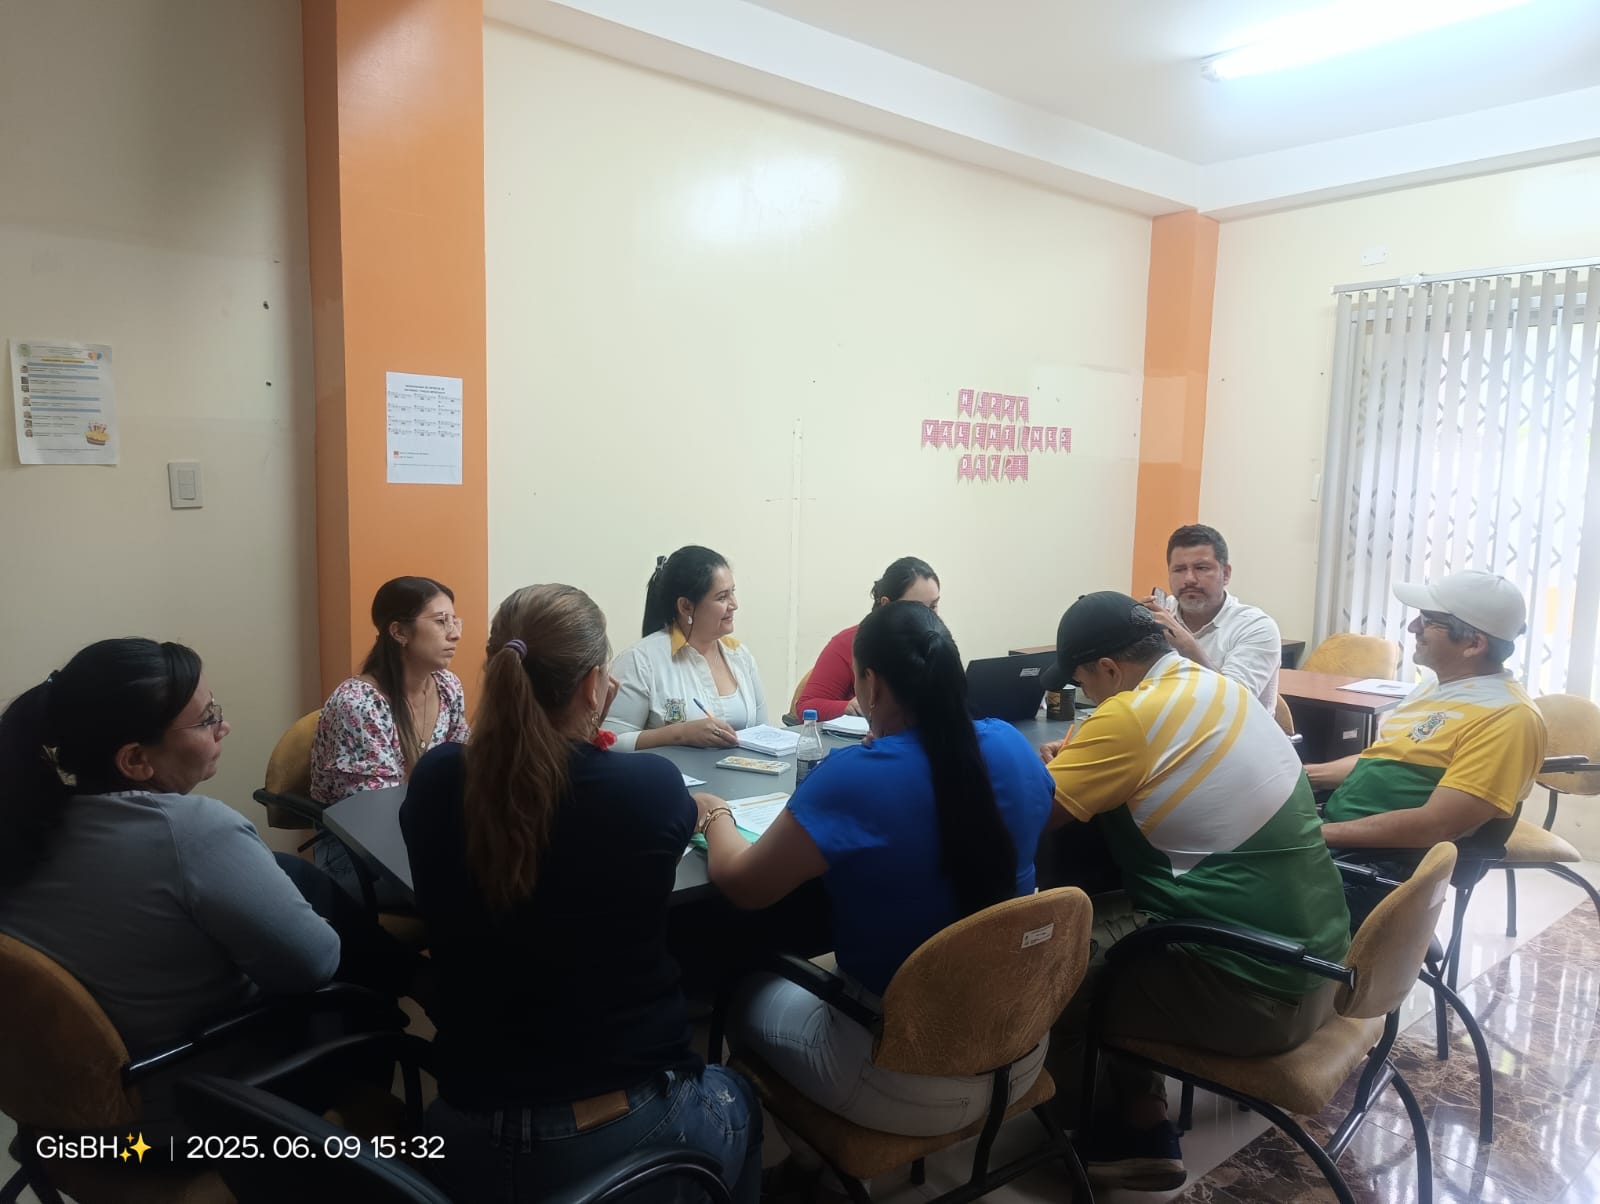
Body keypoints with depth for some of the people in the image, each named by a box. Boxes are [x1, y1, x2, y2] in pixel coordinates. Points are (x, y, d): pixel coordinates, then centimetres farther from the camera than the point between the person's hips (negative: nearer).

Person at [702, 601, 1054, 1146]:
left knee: (749, 996, 21)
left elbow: (740, 883, -14)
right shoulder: (1010, 745, -9)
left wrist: (716, 815, 5)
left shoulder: (854, 777, -26)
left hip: (913, 1084, -6)